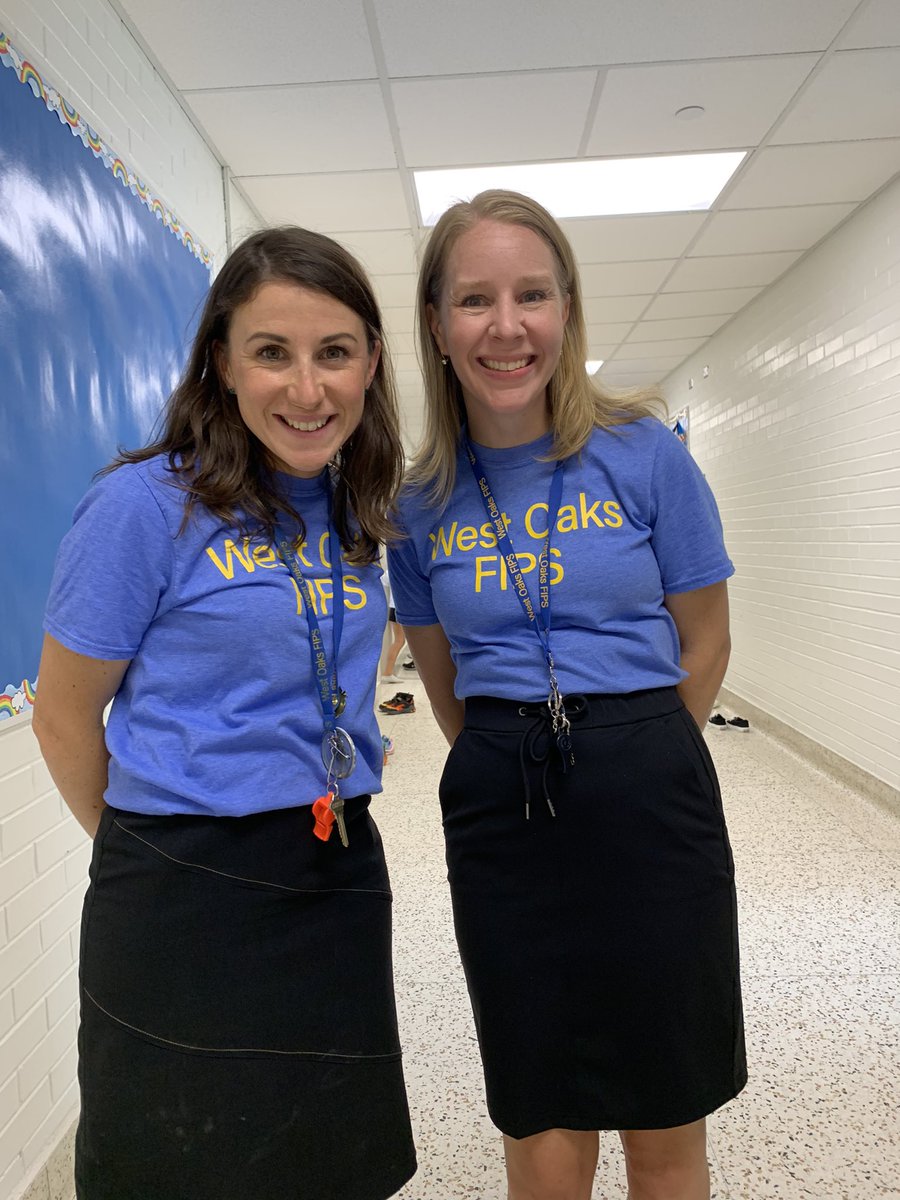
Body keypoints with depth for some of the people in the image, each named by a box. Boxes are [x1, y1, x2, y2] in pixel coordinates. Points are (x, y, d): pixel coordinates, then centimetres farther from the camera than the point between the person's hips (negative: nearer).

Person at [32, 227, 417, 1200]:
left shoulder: (354, 511, 4)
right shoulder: (146, 503, -14)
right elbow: (64, 717, -6)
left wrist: (329, 808, 12)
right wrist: (147, 854, 4)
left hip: (339, 887, 6)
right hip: (187, 900, -5)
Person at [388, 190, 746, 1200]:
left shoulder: (643, 453, -6)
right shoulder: (420, 499, 0)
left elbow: (704, 643, 2)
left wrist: (630, 760, 8)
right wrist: (515, 766, 11)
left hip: (648, 804, -1)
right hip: (499, 817, 2)